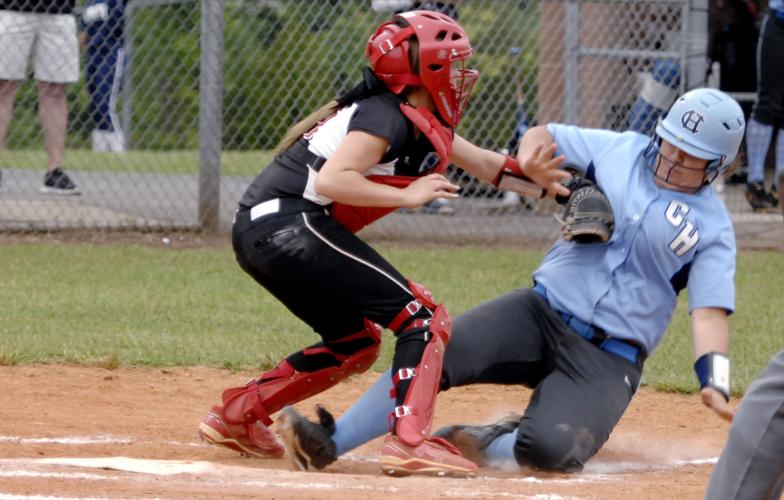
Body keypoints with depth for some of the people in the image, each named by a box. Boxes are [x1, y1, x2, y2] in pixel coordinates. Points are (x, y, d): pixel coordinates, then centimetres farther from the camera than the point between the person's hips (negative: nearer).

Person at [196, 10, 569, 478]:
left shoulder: (420, 123, 18)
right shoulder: (386, 117, -11)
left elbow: (476, 160, 24)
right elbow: (330, 180, -22)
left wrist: (524, 171, 6)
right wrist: (408, 195, -16)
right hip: (290, 224, -10)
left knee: (356, 343, 23)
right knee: (424, 320, -9)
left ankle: (239, 412, 22)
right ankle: (410, 441, -23)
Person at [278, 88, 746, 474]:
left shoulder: (713, 226, -1)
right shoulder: (621, 151, 7)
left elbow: (710, 310, -9)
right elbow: (541, 137, 18)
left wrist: (715, 383, -25)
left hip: (610, 357, -3)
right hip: (542, 312, 3)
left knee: (550, 449, -30)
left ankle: (482, 445, 0)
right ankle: (330, 444, -21)